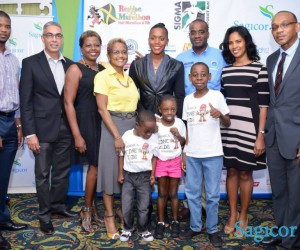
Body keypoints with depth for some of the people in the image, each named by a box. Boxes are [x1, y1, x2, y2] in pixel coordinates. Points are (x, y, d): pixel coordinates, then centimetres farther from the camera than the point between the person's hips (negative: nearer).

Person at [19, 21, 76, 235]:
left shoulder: (69, 65, 8)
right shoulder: (31, 63, -3)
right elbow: (25, 101, -7)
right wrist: (30, 133, -13)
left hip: (65, 128, 4)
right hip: (42, 129, -4)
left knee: (62, 171, 14)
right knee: (43, 174, 7)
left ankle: (58, 205, 33)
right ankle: (45, 214, 22)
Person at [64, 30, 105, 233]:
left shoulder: (103, 69, 10)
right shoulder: (75, 69, -8)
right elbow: (68, 103, -12)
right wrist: (77, 135, -16)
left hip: (103, 122, 6)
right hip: (86, 122, -6)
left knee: (98, 166, 9)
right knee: (95, 166, -2)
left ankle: (93, 207, 25)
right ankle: (87, 211, 16)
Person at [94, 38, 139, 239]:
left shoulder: (129, 77, 13)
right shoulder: (103, 76, -7)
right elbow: (102, 109, -13)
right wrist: (117, 136, -18)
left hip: (132, 125, 6)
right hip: (113, 126, -6)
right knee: (111, 170, 0)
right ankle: (110, 217, 13)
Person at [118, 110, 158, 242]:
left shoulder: (153, 138, -7)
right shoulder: (127, 136, -8)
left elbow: (154, 157, 3)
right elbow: (121, 155, 1)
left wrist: (152, 174, -1)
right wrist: (120, 173, 1)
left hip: (145, 176, 0)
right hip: (128, 175, 0)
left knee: (143, 207, 5)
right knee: (126, 206, 5)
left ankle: (143, 230, 25)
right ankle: (127, 228, 27)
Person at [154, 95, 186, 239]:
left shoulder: (180, 123, -7)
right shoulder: (156, 124, -10)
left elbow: (184, 143, 1)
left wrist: (178, 135, -16)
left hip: (175, 161, 0)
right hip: (160, 161, 0)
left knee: (173, 193, 10)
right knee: (162, 193, 9)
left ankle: (175, 222, 25)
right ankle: (160, 222, 22)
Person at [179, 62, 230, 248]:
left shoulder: (217, 96, -4)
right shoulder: (188, 99, 7)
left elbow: (228, 124, -1)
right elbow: (188, 128, 12)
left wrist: (220, 115, -23)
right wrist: (184, 152, 10)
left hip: (213, 154, -3)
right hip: (192, 154, 4)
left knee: (213, 194, 5)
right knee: (192, 192, 11)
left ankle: (213, 229, 20)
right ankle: (195, 226, 26)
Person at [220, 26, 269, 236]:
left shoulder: (259, 69, -5)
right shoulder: (225, 71, 8)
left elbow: (264, 105, -7)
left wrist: (261, 135, -10)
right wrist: (217, 129, 8)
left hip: (249, 129, -4)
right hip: (227, 129, 4)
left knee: (245, 172, 7)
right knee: (231, 171, 11)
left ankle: (243, 216, 25)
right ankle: (232, 214, 26)